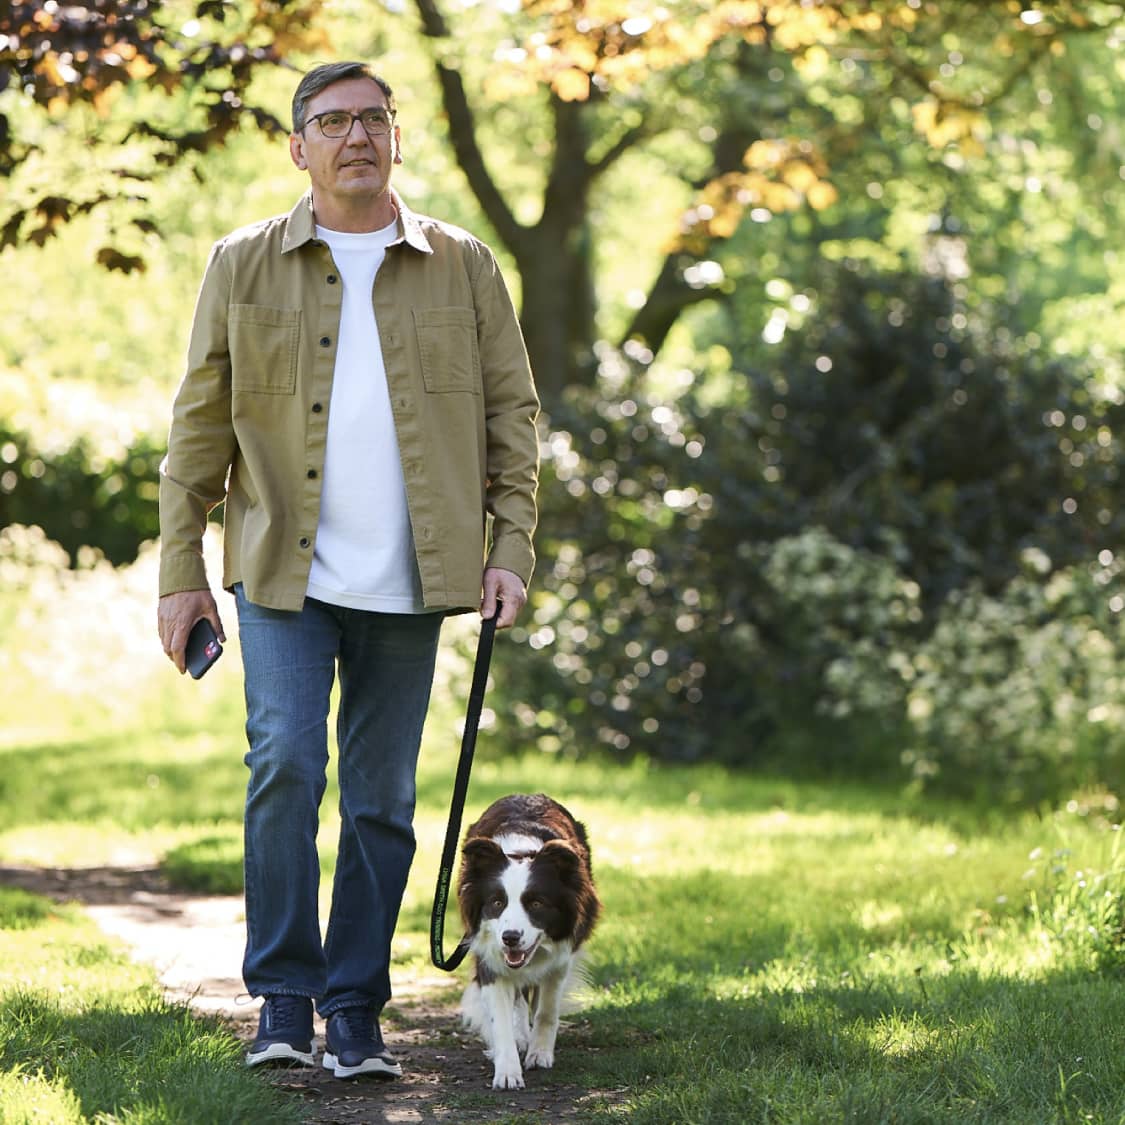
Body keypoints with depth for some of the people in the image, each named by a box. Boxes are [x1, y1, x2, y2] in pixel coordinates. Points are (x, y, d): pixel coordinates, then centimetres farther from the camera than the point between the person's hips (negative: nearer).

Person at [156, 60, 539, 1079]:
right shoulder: (243, 266, 5)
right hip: (285, 574, -1)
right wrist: (181, 572, 2)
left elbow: (512, 413, 10)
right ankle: (284, 996, -2)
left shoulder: (464, 267, 8)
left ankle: (355, 1012, 13)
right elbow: (199, 427, 6)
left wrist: (511, 549, 0)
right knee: (286, 764, -14)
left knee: (382, 798, 4)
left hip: (409, 584, 1)